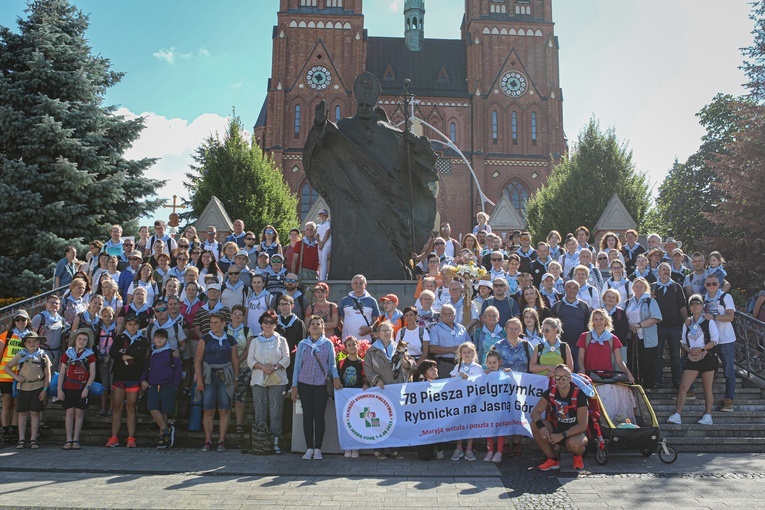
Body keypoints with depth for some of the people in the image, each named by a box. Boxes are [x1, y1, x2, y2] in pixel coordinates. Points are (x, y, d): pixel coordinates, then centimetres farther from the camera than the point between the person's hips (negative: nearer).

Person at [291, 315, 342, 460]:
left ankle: (318, 449, 7)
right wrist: (294, 386, 4)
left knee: (319, 415, -1)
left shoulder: (328, 344, 6)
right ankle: (309, 448, 9)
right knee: (307, 415, 2)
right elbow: (297, 365, 9)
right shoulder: (302, 344, 8)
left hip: (321, 384, -1)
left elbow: (332, 363, 8)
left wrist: (335, 377, -10)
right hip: (304, 383, 1)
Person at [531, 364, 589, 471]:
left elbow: (582, 426, -23)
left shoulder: (579, 395, -21)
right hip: (557, 428, 5)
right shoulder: (550, 392, -8)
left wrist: (562, 435, -33)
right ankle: (552, 460, -7)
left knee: (574, 443, -39)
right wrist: (541, 426, -33)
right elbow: (535, 412, -11)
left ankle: (578, 457, 1)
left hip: (576, 432, -4)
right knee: (535, 424, -21)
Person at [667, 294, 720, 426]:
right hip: (692, 358, 4)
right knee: (683, 386, -6)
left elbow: (715, 339, -5)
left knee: (707, 387, 3)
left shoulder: (708, 321, 1)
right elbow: (683, 342, 14)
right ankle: (677, 415, -7)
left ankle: (708, 416, 10)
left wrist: (701, 349, -16)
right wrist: (689, 350, -8)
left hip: (707, 356, -4)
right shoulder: (687, 324, 14)